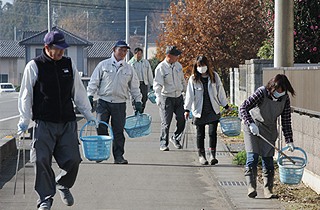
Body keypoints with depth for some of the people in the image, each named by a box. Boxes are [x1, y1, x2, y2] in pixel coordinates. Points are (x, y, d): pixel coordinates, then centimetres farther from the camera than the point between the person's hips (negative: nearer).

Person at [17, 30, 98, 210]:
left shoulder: (69, 64, 10)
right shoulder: (34, 66, -2)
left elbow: (79, 92, 18)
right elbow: (26, 95, 2)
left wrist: (89, 115, 18)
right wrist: (24, 121, -4)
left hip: (68, 123, 3)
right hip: (44, 123, -3)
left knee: (72, 159, -1)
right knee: (42, 160, -6)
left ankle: (64, 186, 27)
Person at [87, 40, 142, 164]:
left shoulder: (129, 69, 12)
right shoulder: (103, 65, 5)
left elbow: (134, 87, 18)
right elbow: (94, 81, 6)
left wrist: (138, 101, 11)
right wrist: (90, 94, -5)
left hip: (120, 104, 1)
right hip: (104, 101, -1)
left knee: (118, 131, 0)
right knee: (101, 128, -6)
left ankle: (118, 155, 7)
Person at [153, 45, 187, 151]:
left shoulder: (178, 65, 8)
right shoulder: (161, 68, -12)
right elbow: (158, 84, -19)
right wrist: (158, 97, -32)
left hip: (178, 97, 5)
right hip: (166, 98, -5)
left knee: (181, 120, 1)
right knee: (166, 122, -3)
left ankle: (175, 138, 24)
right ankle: (163, 143, 10)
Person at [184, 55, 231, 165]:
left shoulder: (214, 76, 3)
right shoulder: (193, 79, 0)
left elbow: (220, 91, 10)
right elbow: (189, 94, 0)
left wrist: (226, 106, 13)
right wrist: (187, 109, -5)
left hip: (213, 110, 0)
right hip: (199, 111, 0)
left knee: (212, 132, -8)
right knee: (200, 134, 7)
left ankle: (212, 155, -7)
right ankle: (201, 155, 18)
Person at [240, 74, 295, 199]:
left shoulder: (285, 99, -9)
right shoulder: (262, 92, -22)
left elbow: (286, 121, -3)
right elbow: (243, 108, -23)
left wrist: (289, 141, -8)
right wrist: (251, 124, -35)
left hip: (269, 131, 4)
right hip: (252, 129, -3)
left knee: (268, 159, -1)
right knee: (252, 156, -14)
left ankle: (268, 190, 6)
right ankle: (251, 187, -11)